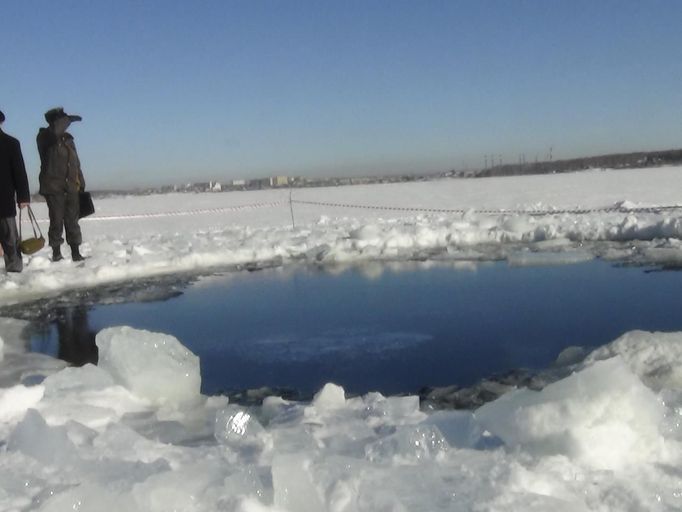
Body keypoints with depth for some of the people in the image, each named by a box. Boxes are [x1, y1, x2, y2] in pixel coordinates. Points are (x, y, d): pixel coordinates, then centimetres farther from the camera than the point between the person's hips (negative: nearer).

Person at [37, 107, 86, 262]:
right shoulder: (44, 137, -4)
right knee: (57, 221, -3)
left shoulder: (68, 139, 15)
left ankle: (76, 252, 10)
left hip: (71, 188, 5)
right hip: (53, 188, -5)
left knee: (72, 222, 5)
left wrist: (81, 184, 15)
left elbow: (76, 164, 19)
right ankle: (56, 252, 8)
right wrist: (68, 119, -15)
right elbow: (55, 130, -30)